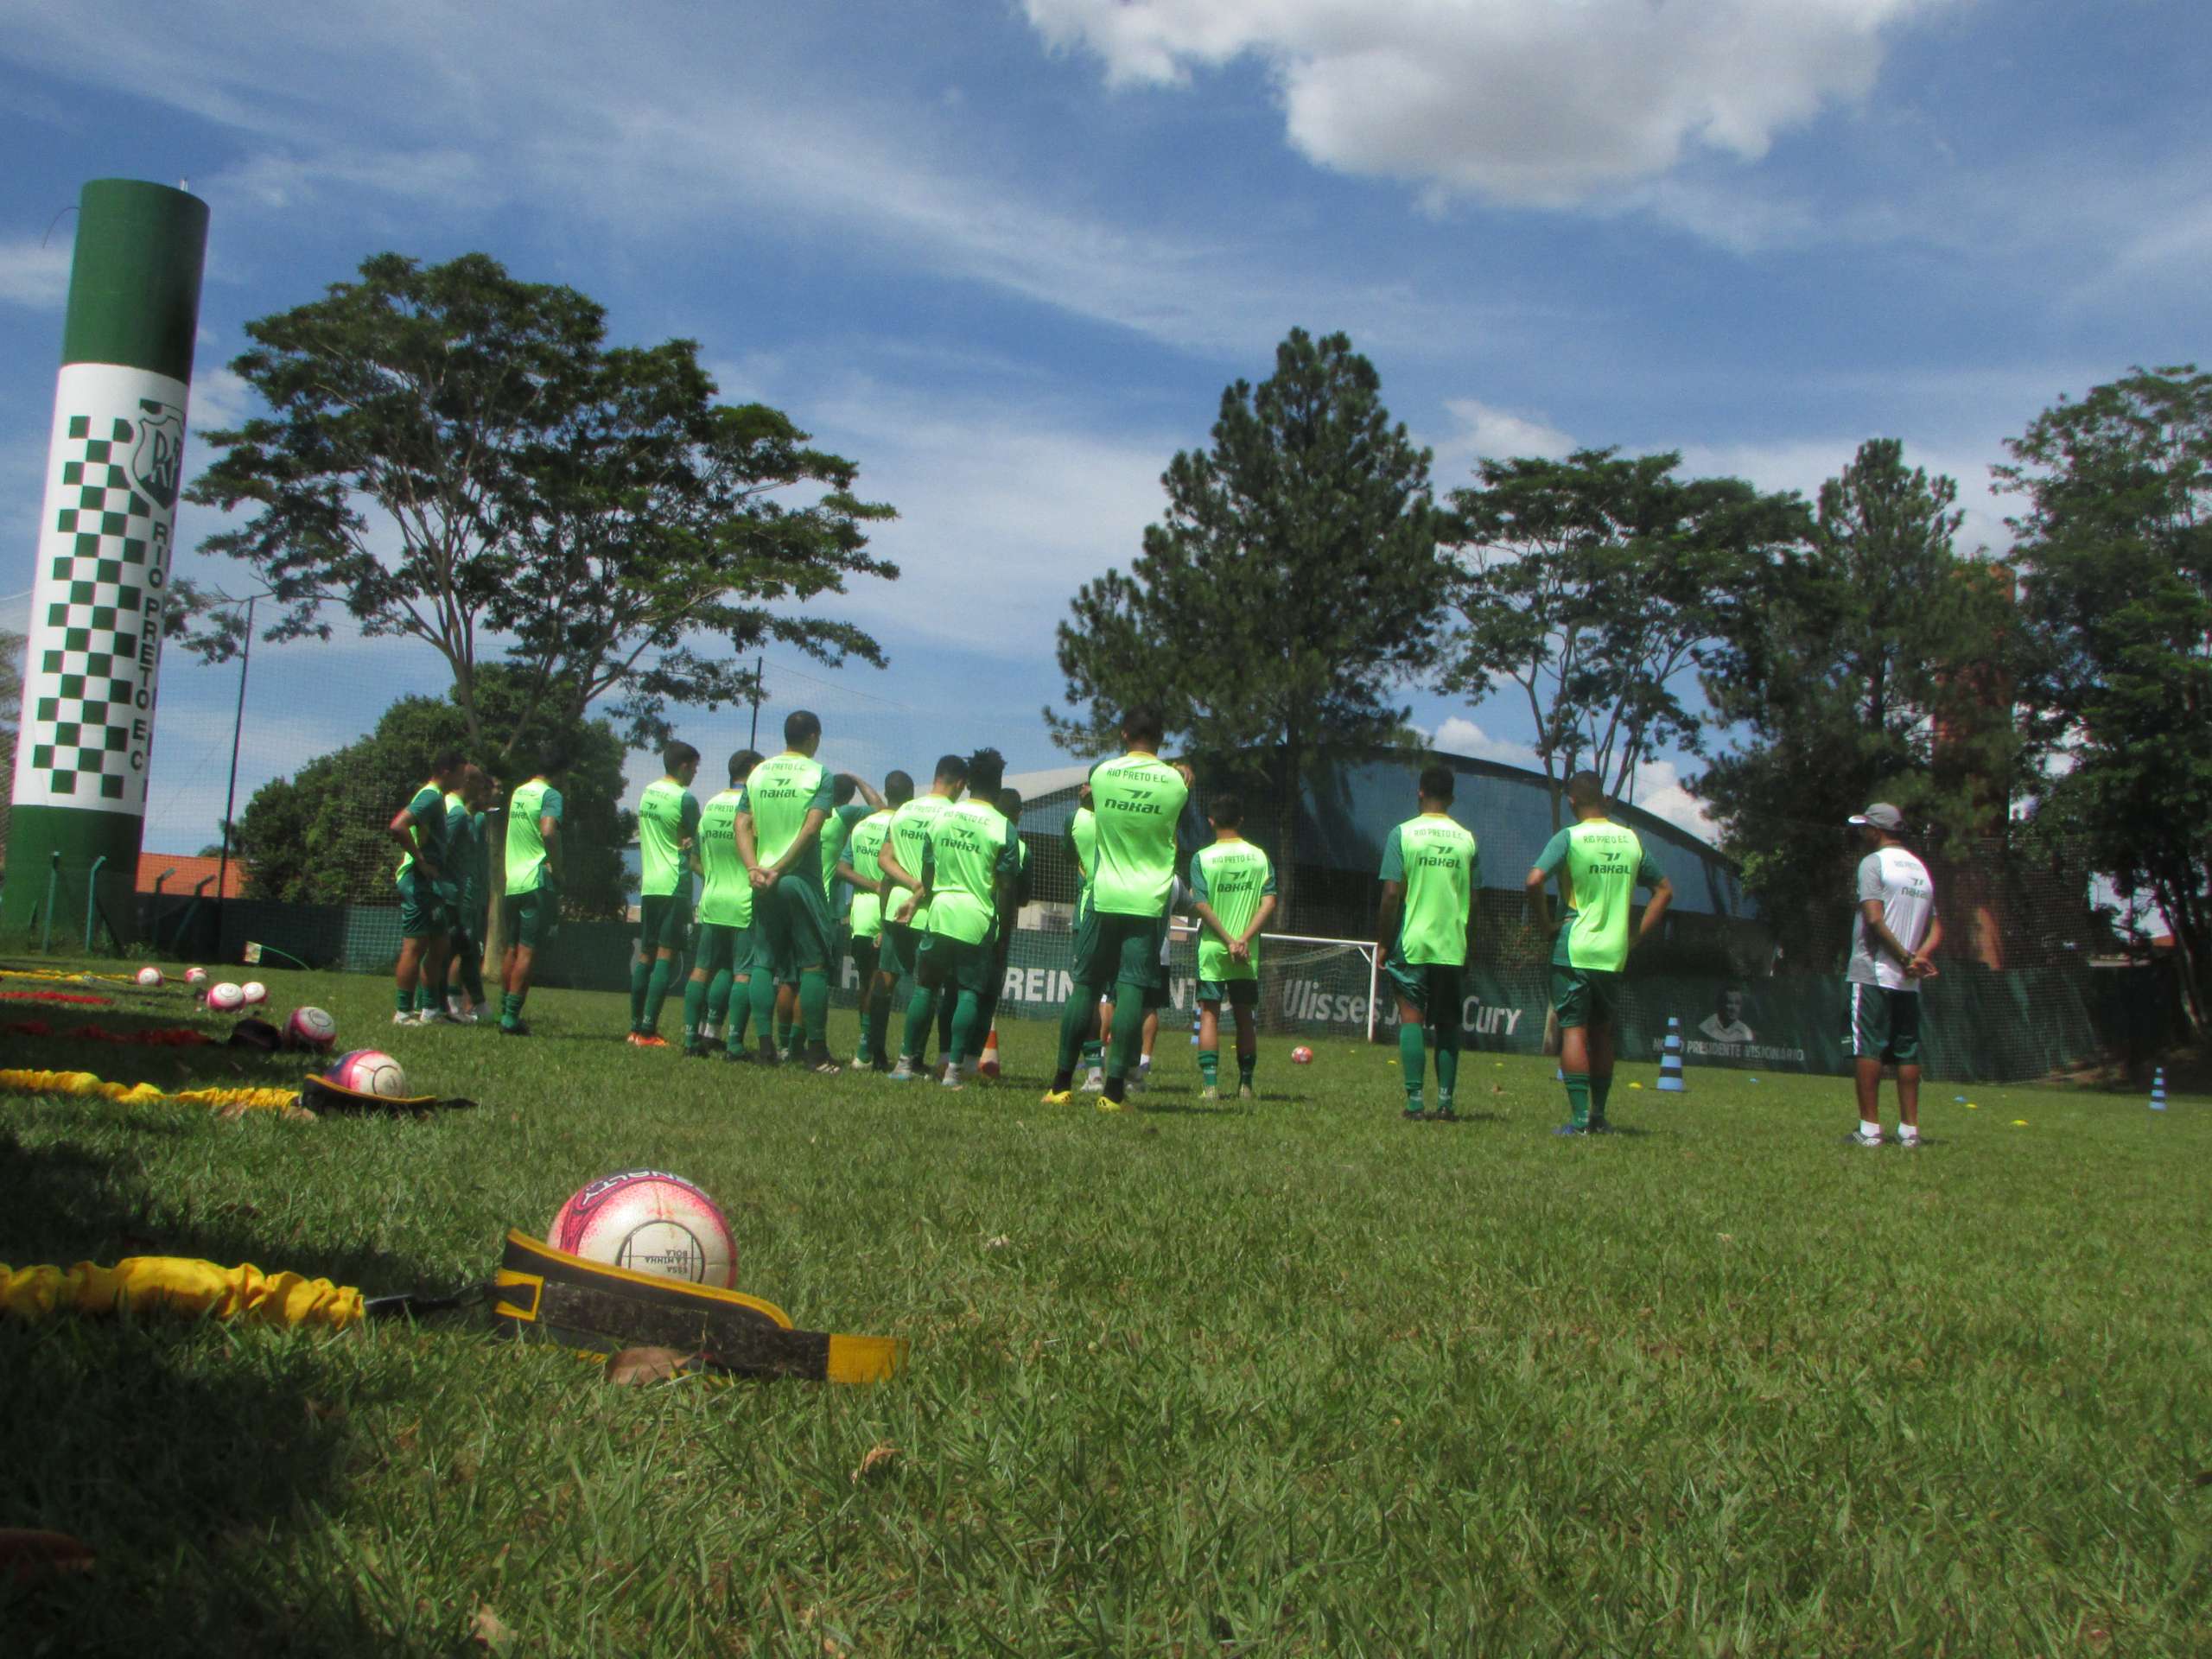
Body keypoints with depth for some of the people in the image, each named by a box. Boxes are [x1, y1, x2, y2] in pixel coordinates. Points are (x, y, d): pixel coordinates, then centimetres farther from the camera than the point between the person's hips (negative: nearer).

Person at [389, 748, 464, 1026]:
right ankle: (403, 1011, -3)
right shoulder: (432, 797, -14)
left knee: (439, 945, 13)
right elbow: (397, 827, -27)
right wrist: (420, 860, -21)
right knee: (415, 946, -7)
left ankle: (431, 1009, 19)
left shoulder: (434, 797, 17)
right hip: (420, 881, -10)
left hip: (430, 881, 10)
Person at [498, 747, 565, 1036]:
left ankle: (504, 1013, 19)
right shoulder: (550, 796, -9)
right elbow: (548, 832, -26)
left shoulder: (518, 793, 15)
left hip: (511, 881, 8)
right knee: (528, 952, -5)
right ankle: (511, 1018, -7)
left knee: (513, 950, 15)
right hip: (538, 882, -8)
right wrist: (557, 868, -15)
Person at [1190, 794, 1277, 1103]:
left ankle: (1210, 1084, -6)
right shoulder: (1260, 857, 3)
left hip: (1212, 948, -2)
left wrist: (1228, 941, -10)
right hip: (1248, 953, 2)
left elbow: (1201, 904, -11)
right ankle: (1246, 1085, 14)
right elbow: (1269, 902, -6)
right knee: (1245, 1017, 11)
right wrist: (1244, 939, -9)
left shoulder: (1202, 858, -4)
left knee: (1209, 1013, 3)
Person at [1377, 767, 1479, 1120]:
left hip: (1411, 944, -2)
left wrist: (1382, 942, 0)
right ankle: (1446, 1102, 6)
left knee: (1412, 1019, 1)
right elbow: (1473, 900, 7)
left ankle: (1415, 1101, -5)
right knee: (1447, 1025, 9)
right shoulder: (1467, 839, 4)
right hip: (1452, 946, 2)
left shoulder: (1402, 834, -5)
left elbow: (1392, 893, -8)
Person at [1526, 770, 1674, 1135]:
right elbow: (1664, 891, 15)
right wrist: (1636, 937, 14)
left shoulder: (1568, 838, -8)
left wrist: (1546, 923, -7)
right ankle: (1599, 1115, 20)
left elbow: (1534, 881, -21)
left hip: (1574, 950, -5)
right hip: (1614, 954, 5)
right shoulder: (1631, 839, 8)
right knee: (1601, 1033, 16)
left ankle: (1579, 1119, -8)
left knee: (1573, 1031, -3)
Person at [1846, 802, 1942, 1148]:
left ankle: (1870, 1128, -9)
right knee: (1908, 1052, 7)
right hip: (1908, 981, 7)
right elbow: (1936, 927, 12)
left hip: (1872, 973, -7)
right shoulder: (1922, 870, 18)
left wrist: (1905, 957, -13)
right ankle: (1909, 1129, 7)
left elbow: (1874, 918, -17)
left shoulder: (1873, 863, -5)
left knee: (1867, 1049, -6)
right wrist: (1920, 956, -3)